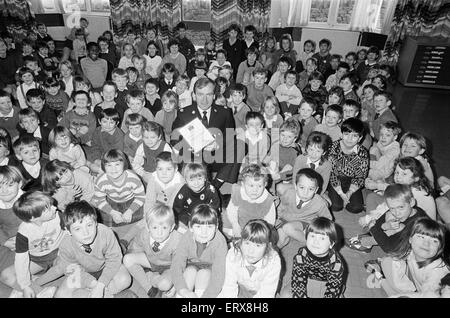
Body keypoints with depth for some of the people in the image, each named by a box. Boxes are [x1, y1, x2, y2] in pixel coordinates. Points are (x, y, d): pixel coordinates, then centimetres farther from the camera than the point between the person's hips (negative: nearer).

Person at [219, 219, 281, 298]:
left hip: (260, 294, 0)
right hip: (240, 291, 1)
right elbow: (229, 286, -17)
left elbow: (266, 293, -24)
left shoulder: (274, 261, -27)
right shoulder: (233, 254, -24)